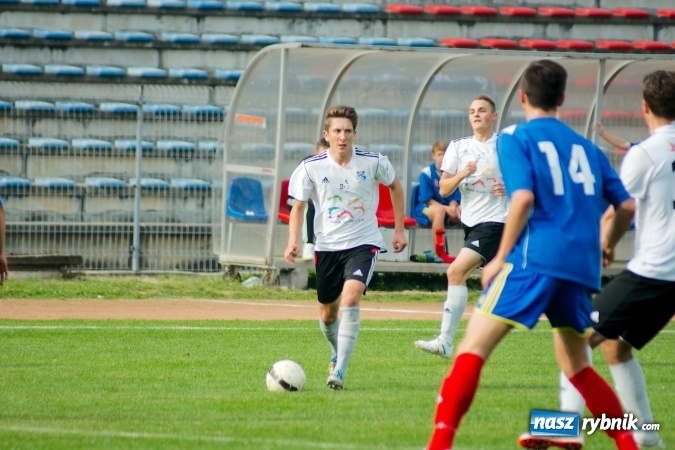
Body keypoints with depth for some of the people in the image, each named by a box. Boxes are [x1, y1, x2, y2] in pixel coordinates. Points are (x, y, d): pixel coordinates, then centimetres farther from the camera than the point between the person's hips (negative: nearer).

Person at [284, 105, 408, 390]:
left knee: (350, 298, -25)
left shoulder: (373, 163, -9)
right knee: (327, 313, 12)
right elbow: (298, 206, 1)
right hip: (327, 246, 2)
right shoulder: (311, 168, -8)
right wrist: (293, 242, -14)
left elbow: (395, 186, 11)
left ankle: (340, 371, -23)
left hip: (363, 243, -2)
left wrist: (399, 230, 11)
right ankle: (337, 354, 44)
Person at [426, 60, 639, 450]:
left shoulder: (515, 138, 4)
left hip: (536, 259, -5)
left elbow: (523, 198, -12)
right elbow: (627, 206, 17)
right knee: (576, 365, 22)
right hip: (581, 266, 6)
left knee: (475, 344, -8)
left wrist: (501, 258, -4)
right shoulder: (586, 146, 20)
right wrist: (603, 248, 35)